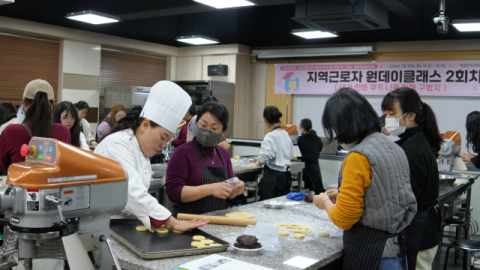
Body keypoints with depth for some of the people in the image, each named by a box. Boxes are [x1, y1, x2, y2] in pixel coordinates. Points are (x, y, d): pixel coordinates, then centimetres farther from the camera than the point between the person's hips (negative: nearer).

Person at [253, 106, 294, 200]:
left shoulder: (270, 136, -15)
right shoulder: (286, 134, 7)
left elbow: (267, 154, -29)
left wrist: (259, 162, -6)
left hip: (273, 175, -8)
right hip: (286, 175, 8)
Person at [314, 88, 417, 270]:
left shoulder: (359, 157, -20)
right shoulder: (392, 147, 4)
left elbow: (344, 219, -17)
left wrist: (326, 203, 2)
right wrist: (344, 195, 16)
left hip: (370, 254, -8)